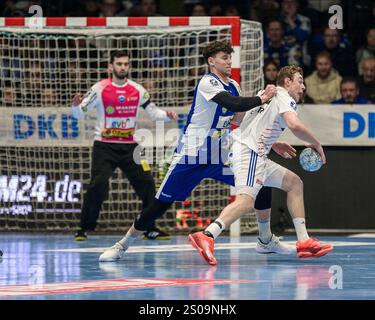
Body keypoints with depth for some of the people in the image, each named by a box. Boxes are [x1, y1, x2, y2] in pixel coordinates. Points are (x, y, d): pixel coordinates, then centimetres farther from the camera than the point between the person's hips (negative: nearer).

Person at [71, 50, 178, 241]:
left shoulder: (137, 90, 4)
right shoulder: (100, 89, -6)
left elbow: (153, 112, 13)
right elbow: (79, 114, -5)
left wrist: (167, 115, -7)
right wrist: (76, 105, -27)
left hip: (129, 147, 3)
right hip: (105, 146, -3)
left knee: (147, 184, -2)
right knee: (98, 185, -18)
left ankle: (150, 229, 12)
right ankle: (85, 228, -6)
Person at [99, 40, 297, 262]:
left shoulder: (233, 86, 10)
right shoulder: (208, 83, -14)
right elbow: (234, 104, -29)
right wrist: (261, 99, -17)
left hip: (221, 156, 7)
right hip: (192, 156, -7)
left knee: (263, 184, -1)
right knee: (161, 204, -6)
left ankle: (266, 241, 15)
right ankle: (122, 246, 8)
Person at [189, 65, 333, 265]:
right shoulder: (284, 98, 0)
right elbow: (294, 125, -19)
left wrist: (275, 145, 37)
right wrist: (316, 144, -5)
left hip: (255, 156, 10)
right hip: (249, 153, -10)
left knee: (294, 183, 17)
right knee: (246, 200, -28)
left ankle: (303, 241, 11)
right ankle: (207, 236, -47)